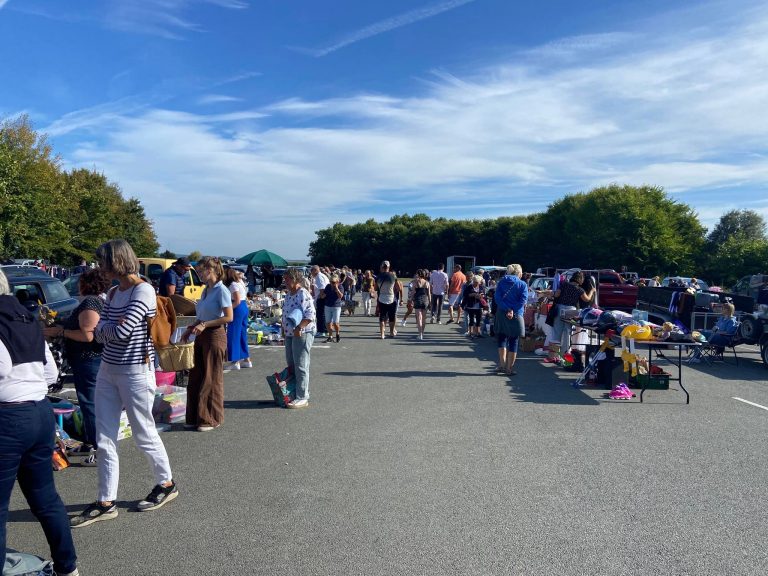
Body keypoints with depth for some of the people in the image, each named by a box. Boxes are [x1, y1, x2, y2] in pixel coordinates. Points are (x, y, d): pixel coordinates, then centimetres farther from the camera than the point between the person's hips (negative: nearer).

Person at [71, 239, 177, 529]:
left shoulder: (143, 291, -16)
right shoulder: (114, 292, 9)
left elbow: (121, 332, -23)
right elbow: (100, 333, 7)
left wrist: (102, 326, -3)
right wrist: (111, 327, -14)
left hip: (136, 372, -8)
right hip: (108, 371, 8)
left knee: (144, 434, 8)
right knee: (104, 440, 9)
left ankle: (166, 484, 29)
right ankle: (106, 502, 21)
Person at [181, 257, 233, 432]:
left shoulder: (221, 290, -12)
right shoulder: (206, 290, 13)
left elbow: (229, 317, -17)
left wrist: (204, 325, -19)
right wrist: (190, 328, 11)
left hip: (215, 336, -8)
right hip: (201, 337, 8)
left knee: (211, 379, 1)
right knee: (195, 377, 11)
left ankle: (211, 419, 14)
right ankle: (195, 417, 22)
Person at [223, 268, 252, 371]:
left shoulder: (233, 285, -14)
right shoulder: (240, 282, 13)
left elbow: (237, 301, -19)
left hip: (238, 309, -9)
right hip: (245, 308, 9)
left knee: (233, 335, -3)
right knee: (242, 334, 14)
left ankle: (235, 362, -2)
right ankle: (247, 360, 19)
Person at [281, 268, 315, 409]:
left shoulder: (303, 294, -17)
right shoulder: (288, 295, 13)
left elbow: (310, 314, -24)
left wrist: (299, 328, -26)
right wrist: (284, 327, 12)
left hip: (302, 334, -10)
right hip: (290, 334, 10)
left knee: (300, 366, -4)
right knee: (291, 365, 16)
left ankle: (302, 398, 3)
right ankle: (292, 393, 28)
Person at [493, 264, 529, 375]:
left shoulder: (501, 282, 6)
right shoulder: (522, 284, -1)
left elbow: (497, 298, -5)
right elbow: (523, 300, -13)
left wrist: (507, 309, -11)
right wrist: (512, 311, -12)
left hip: (501, 315, 3)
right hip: (516, 316, -2)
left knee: (502, 339, 15)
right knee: (513, 342, 5)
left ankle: (502, 364, 7)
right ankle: (509, 368, 7)